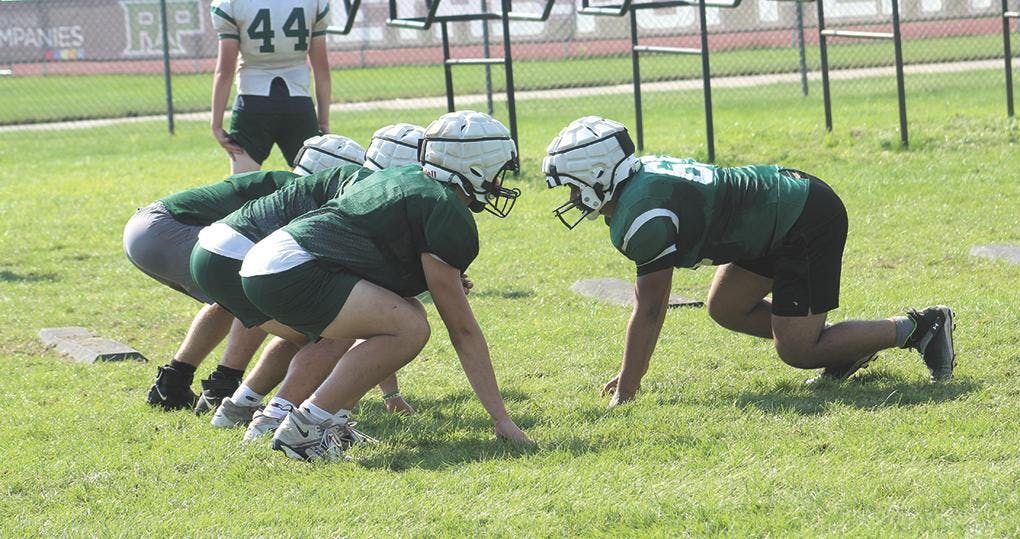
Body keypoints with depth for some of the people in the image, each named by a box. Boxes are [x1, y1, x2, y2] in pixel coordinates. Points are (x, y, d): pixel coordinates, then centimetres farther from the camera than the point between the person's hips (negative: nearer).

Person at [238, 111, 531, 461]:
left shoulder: (404, 181, 23)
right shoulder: (445, 210, -6)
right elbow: (462, 327, -5)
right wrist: (501, 418, -2)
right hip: (294, 273, -10)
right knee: (410, 329, -17)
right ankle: (305, 427, -16)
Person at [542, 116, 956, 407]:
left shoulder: (644, 218, -22)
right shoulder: (642, 175, 6)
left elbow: (649, 312, -17)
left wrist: (625, 393, -9)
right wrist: (631, 371, 16)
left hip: (808, 223, -10)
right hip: (788, 191, 10)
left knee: (795, 350, -4)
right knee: (726, 309, 15)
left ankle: (920, 328, 4)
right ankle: (846, 346, 19)